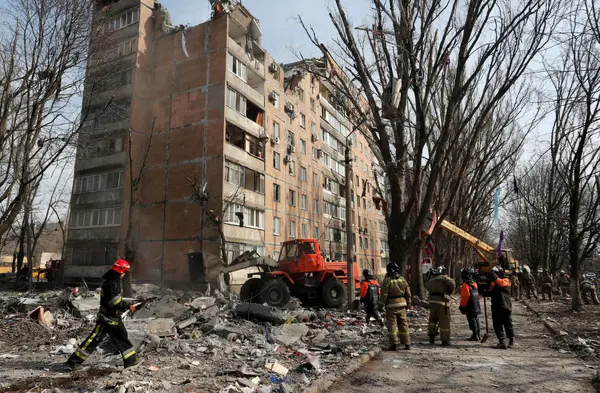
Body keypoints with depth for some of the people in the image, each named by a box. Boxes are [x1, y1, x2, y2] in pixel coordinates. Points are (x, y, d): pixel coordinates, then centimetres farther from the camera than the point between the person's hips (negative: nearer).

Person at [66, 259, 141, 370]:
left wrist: (127, 305, 11)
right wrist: (128, 306, -18)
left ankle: (131, 359, 20)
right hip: (107, 318, -10)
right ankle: (74, 361, 8)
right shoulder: (111, 283, -21)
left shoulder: (114, 282, 9)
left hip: (114, 317, 10)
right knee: (94, 339, -3)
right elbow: (115, 302, -25)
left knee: (122, 337, 13)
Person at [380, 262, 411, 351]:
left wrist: (382, 304, -2)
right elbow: (408, 293, 9)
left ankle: (394, 344, 1)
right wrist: (408, 303, 20)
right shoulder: (403, 279, 3)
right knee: (404, 324, 11)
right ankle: (407, 344, 15)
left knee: (392, 325, 2)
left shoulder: (387, 280, -12)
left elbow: (384, 294, -12)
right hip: (401, 304, 4)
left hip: (391, 305, -4)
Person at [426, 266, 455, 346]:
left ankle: (431, 336, 16)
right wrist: (450, 292, 2)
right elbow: (452, 284, -14)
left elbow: (428, 287, 28)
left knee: (433, 319, 21)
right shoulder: (443, 278, -4)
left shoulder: (431, 280, 16)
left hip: (432, 301, 6)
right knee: (444, 321, 3)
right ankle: (445, 340, 6)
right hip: (442, 301, -6)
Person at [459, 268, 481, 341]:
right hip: (476, 306, 9)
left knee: (472, 320, -4)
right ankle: (477, 335, 22)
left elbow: (465, 296, -20)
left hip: (470, 307, -8)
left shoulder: (465, 284, -16)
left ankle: (475, 336, -2)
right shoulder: (474, 283, 11)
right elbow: (477, 295, 18)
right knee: (476, 319, 15)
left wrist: (462, 306, -12)